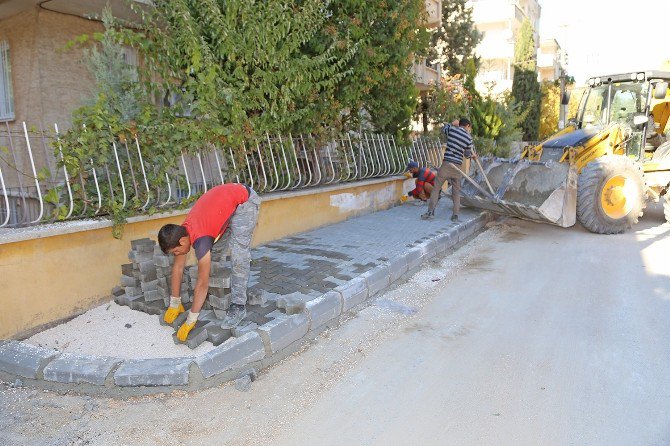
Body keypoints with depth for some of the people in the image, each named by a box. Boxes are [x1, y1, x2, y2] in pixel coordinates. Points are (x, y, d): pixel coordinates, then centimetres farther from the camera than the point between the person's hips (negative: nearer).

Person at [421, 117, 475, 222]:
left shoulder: (452, 129, -1)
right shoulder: (468, 138, 3)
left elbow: (443, 129, 22)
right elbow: (467, 154, 14)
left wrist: (452, 124, 36)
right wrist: (472, 155, 36)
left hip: (446, 164, -2)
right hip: (457, 167, 2)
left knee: (436, 188, 4)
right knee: (456, 192, 12)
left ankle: (430, 212, -1)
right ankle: (455, 215, 10)